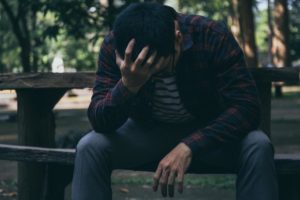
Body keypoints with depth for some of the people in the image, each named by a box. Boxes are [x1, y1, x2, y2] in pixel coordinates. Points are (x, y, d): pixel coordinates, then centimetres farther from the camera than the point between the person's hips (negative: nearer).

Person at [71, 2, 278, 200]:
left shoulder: (213, 36, -26)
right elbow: (99, 121, -24)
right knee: (89, 148, -26)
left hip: (208, 131, -1)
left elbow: (247, 107, -30)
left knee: (258, 147, -30)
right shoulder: (114, 45, -21)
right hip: (146, 132, 1)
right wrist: (127, 86, -45)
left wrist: (189, 147, -41)